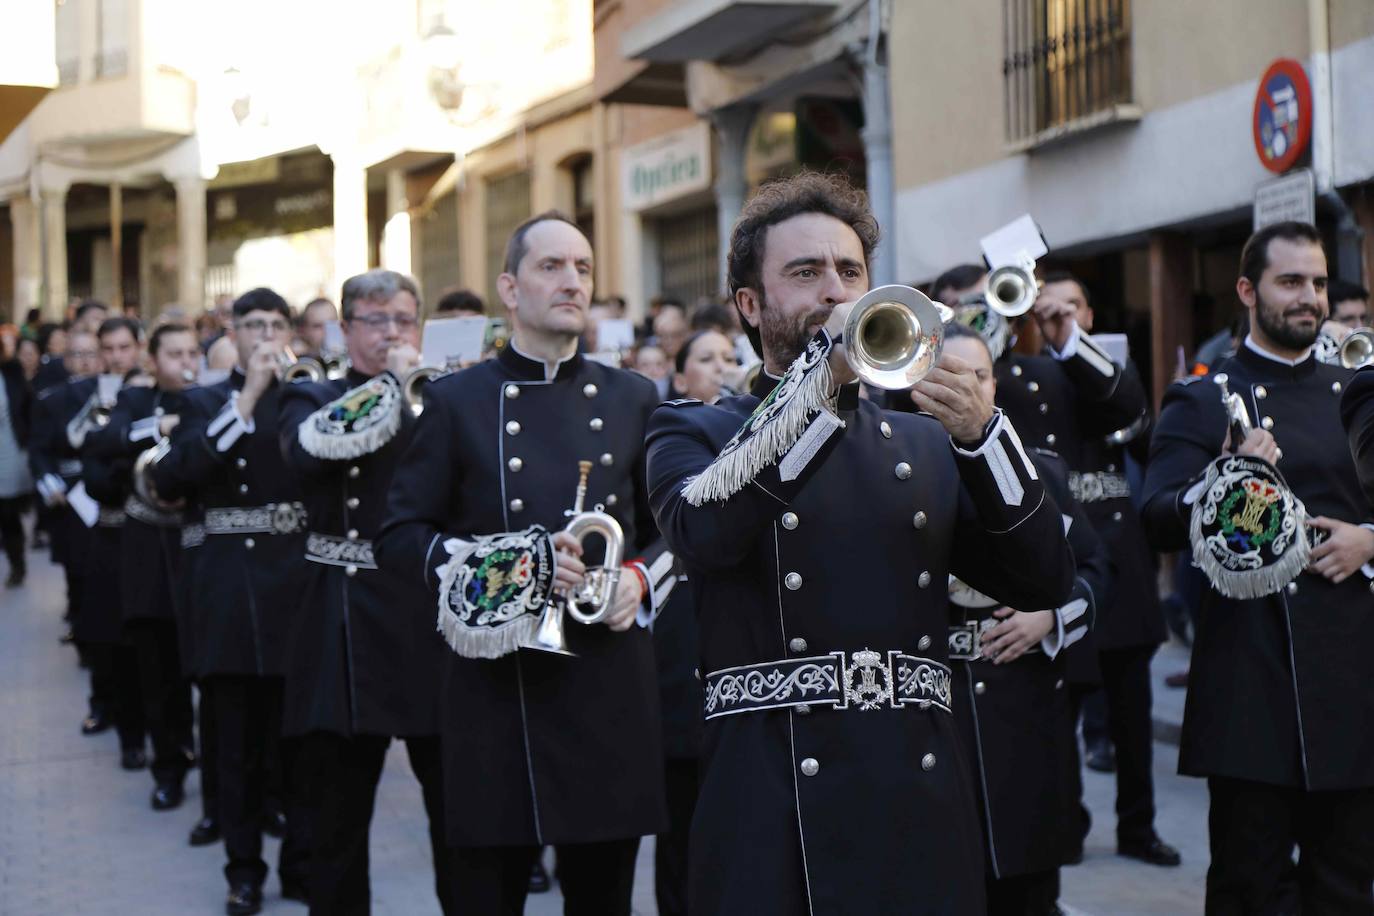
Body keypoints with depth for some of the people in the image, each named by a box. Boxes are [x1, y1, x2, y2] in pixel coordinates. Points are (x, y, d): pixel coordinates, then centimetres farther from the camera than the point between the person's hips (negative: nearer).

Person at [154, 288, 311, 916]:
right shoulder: (206, 403, 8)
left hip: (300, 584, 0)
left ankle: (303, 862, 17)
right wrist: (245, 401, -14)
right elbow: (170, 478, -9)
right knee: (240, 740, 6)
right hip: (231, 587, 0)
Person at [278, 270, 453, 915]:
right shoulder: (313, 398, 5)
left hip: (435, 618, 1)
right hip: (347, 625, -1)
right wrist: (389, 383, -13)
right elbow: (309, 451, -20)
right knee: (339, 810, 8)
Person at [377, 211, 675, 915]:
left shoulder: (632, 399, 9)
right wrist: (498, 568, -14)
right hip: (495, 691, -2)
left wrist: (639, 578, -5)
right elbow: (397, 539, 0)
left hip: (609, 689, 2)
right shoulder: (456, 400, 2)